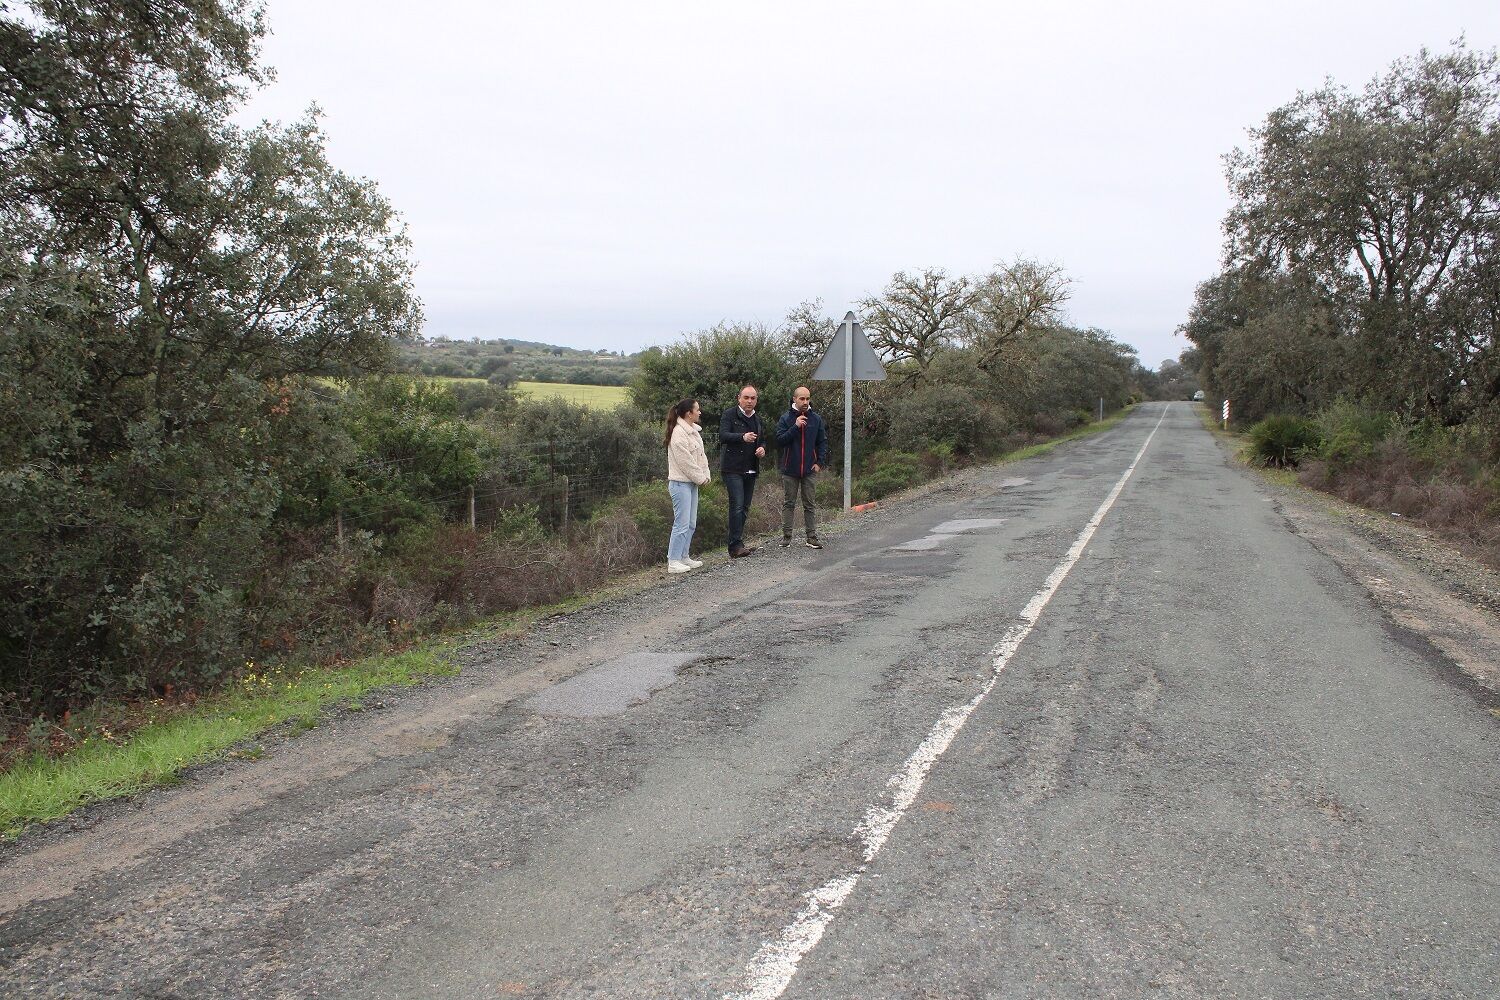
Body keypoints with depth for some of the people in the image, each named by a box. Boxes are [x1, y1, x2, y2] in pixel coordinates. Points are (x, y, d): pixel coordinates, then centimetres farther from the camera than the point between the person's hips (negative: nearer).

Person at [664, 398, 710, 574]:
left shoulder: (694, 431, 13)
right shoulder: (679, 433, -17)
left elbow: (701, 455, 16)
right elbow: (685, 462, -18)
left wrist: (705, 475, 4)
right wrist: (701, 478, -9)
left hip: (692, 482, 10)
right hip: (680, 483, -10)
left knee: (691, 523, 13)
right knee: (682, 523, -8)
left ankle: (684, 557, 22)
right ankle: (673, 562, -3)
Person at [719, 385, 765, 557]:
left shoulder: (756, 419, 18)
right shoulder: (729, 415, -4)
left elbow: (762, 440, 30)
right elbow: (723, 436, -18)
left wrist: (762, 449, 6)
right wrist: (742, 437, -35)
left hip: (751, 470, 7)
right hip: (733, 469, -7)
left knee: (745, 508, 9)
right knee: (737, 506, -14)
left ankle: (737, 545, 17)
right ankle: (736, 546, -14)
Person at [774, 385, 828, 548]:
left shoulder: (816, 419, 5)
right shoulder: (786, 418, -1)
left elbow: (823, 442, 11)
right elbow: (779, 440, -11)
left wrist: (820, 462, 2)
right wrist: (795, 427, -20)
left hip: (809, 469, 1)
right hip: (790, 469, -1)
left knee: (810, 505, 4)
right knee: (789, 503, 6)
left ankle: (811, 537, 7)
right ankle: (786, 536, 13)